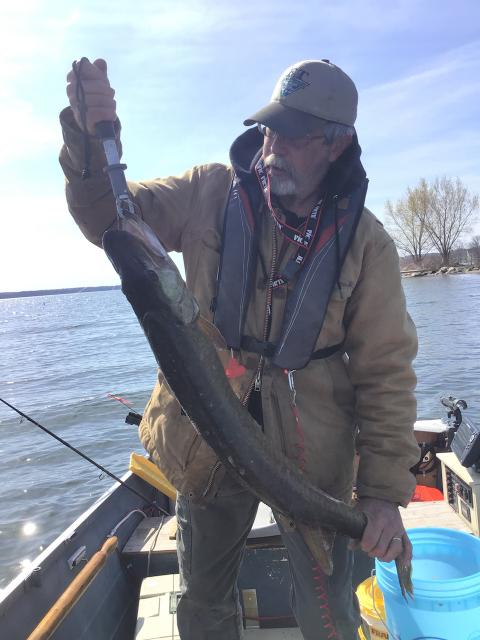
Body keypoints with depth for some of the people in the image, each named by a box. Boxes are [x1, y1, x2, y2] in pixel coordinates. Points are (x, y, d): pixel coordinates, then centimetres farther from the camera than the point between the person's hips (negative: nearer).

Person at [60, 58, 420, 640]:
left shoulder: (365, 242, -9)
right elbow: (111, 217, -3)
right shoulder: (213, 193, -6)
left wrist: (384, 492, -11)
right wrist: (90, 140, -22)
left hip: (310, 454, -1)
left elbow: (386, 372, -7)